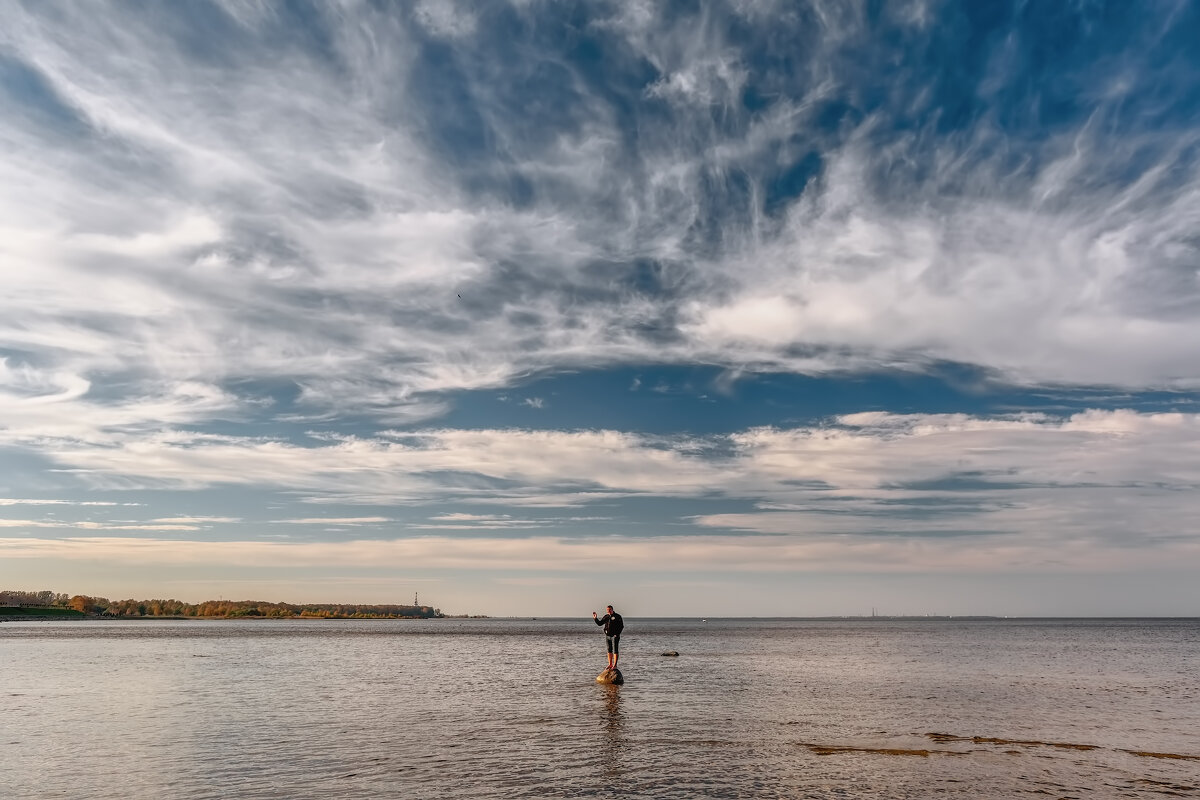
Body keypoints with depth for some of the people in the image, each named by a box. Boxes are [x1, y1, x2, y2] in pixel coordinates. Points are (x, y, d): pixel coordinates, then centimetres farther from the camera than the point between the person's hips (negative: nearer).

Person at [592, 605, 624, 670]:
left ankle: (615, 665, -3)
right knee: (609, 650, 10)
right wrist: (595, 618, -3)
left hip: (615, 636, -5)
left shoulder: (617, 616, -5)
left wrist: (617, 634, -13)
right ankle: (610, 664, 18)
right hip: (607, 636, 5)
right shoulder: (606, 617, 10)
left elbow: (622, 626, -6)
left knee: (615, 650, -5)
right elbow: (599, 623, 13)